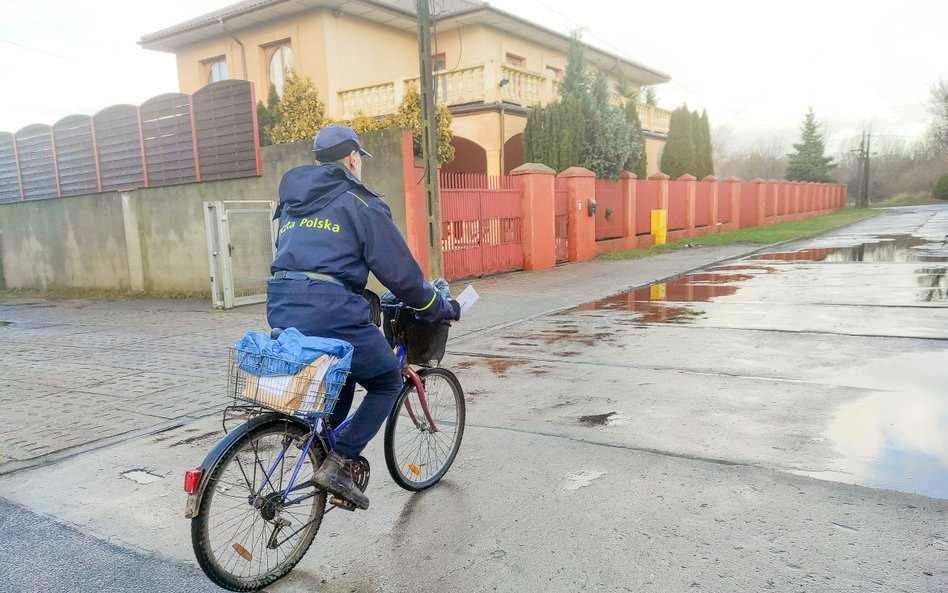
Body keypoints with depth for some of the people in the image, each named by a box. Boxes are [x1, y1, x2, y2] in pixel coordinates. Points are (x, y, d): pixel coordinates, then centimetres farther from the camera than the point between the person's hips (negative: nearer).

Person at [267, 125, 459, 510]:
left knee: (344, 373, 30)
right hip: (330, 310, -7)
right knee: (387, 383, 12)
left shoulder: (292, 200, 22)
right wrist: (442, 308, 11)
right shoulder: (361, 204, 0)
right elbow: (401, 272, -1)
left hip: (281, 307, 8)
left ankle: (327, 450, 24)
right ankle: (337, 464, 2)